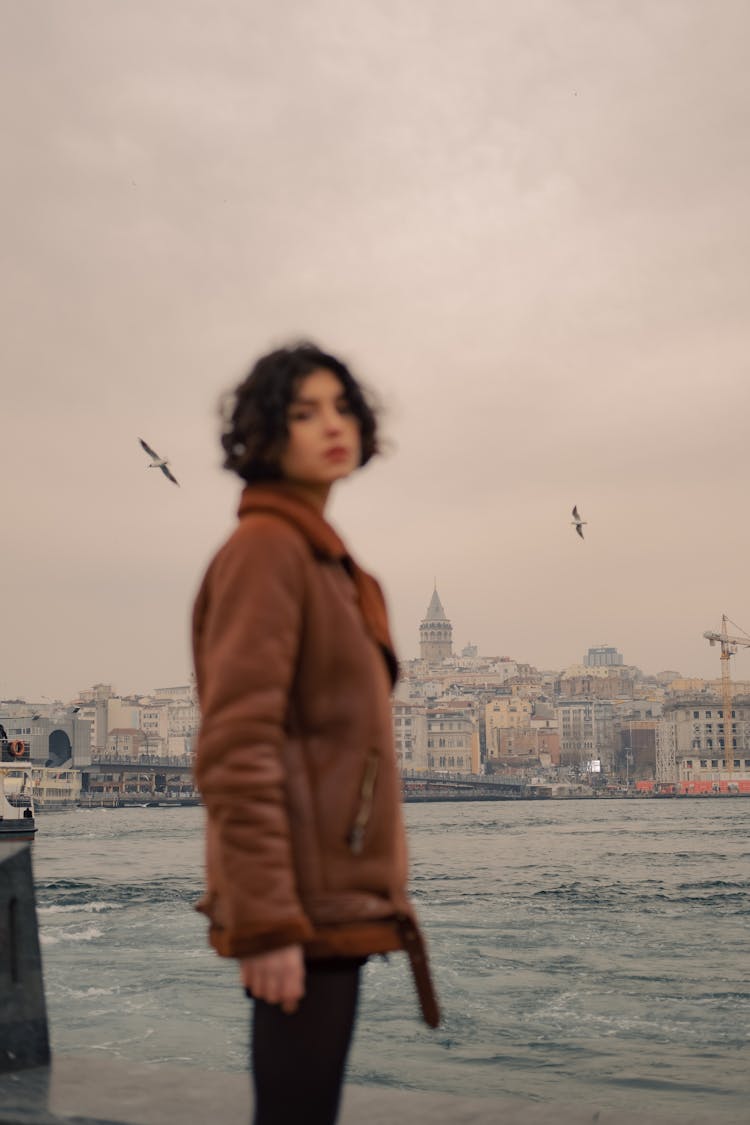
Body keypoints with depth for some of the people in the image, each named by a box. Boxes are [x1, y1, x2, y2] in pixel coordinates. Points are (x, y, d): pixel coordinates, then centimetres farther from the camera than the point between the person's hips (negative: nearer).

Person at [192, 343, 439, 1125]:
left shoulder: (320, 557, 16)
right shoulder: (265, 547, -11)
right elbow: (236, 747, -19)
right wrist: (265, 920, -23)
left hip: (332, 895, 9)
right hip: (303, 903, -9)